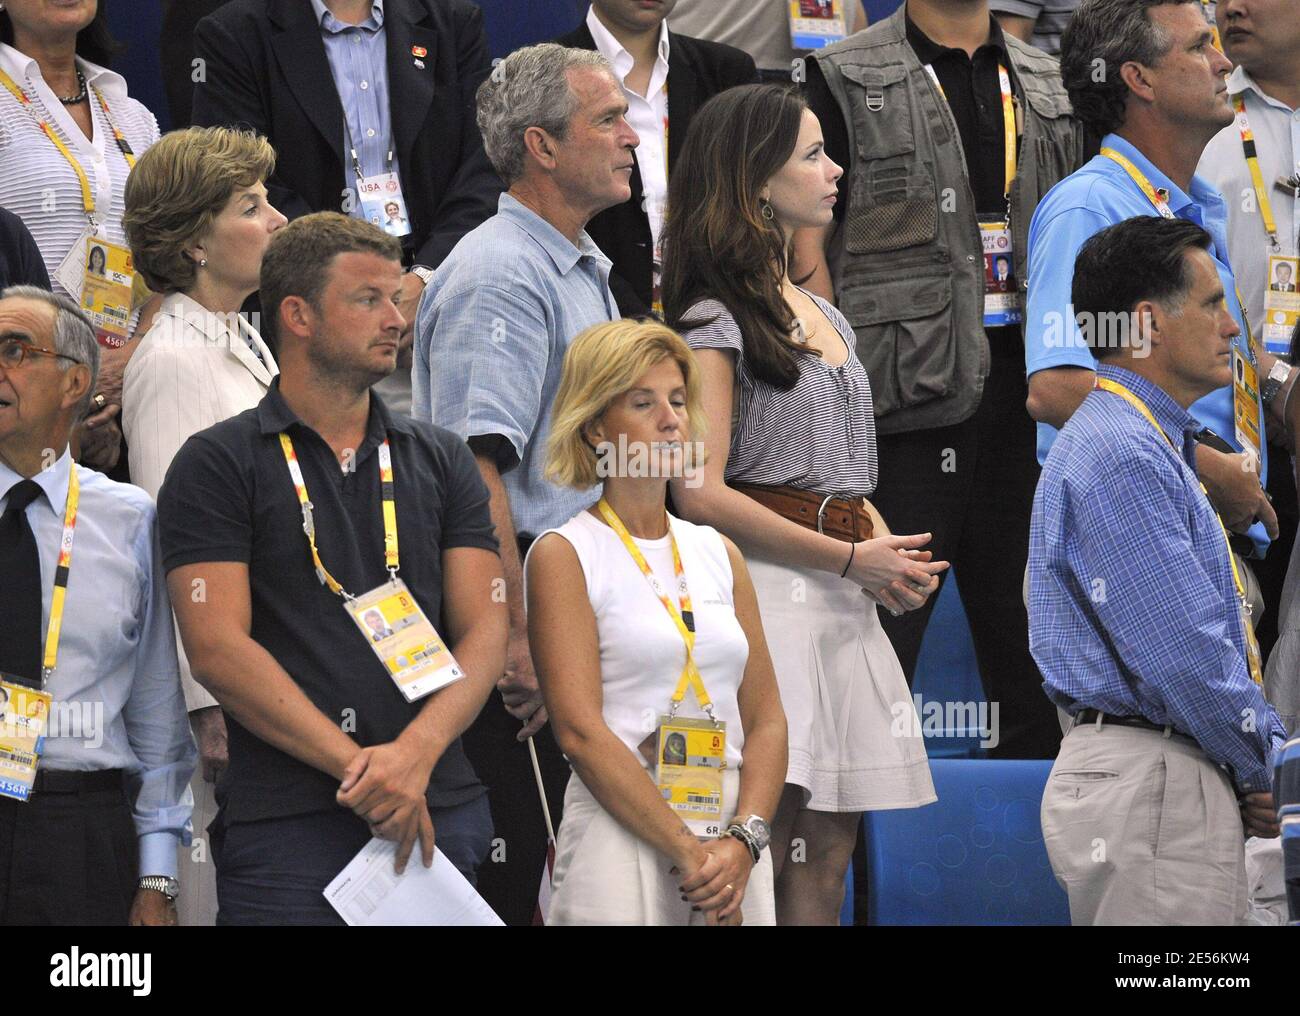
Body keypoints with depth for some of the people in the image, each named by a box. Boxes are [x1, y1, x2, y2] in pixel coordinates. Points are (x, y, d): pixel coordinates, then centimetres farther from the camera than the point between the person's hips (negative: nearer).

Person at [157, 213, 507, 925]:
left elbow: (483, 631, 7)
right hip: (285, 822, -4)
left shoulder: (441, 462, 14)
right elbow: (218, 650, -7)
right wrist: (358, 765, -14)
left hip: (440, 810, 4)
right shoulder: (218, 465, 2)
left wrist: (415, 753, -12)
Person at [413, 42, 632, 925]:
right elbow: (473, 470, -23)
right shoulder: (501, 276, -15)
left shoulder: (586, 272, 19)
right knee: (527, 870, -9)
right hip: (527, 597, -10)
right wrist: (517, 638, -27)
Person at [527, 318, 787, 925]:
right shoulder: (564, 555, -2)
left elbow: (766, 718, 10)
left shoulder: (719, 555, 14)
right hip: (621, 845, -5)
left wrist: (743, 839, -8)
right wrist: (687, 851, -16)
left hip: (732, 852, 5)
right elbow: (579, 730, -11)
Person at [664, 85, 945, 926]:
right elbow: (701, 494, -14)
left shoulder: (825, 318, 20)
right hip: (765, 587, -8)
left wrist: (890, 551, 4)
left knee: (829, 852, 4)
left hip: (841, 603, 8)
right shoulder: (716, 321, -6)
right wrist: (852, 559, -13)